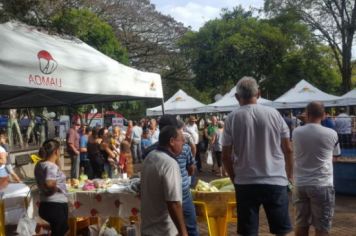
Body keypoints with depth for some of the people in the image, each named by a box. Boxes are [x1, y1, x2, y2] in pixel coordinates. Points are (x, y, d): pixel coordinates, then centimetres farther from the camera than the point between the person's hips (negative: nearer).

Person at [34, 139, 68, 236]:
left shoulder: (39, 165, 8)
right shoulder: (52, 166, -19)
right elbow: (49, 184, -34)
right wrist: (56, 189, -18)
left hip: (45, 205, 9)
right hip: (56, 206, -9)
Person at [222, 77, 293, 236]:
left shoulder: (232, 118, -2)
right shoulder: (274, 114, 0)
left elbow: (226, 156, -1)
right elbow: (288, 149, 3)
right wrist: (289, 175, 16)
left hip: (245, 183, 0)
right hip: (275, 181, 0)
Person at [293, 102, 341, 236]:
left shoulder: (296, 133, 0)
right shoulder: (331, 134, -7)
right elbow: (335, 155, 8)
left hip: (300, 184, 4)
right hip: (322, 185, -3)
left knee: (301, 224, 14)